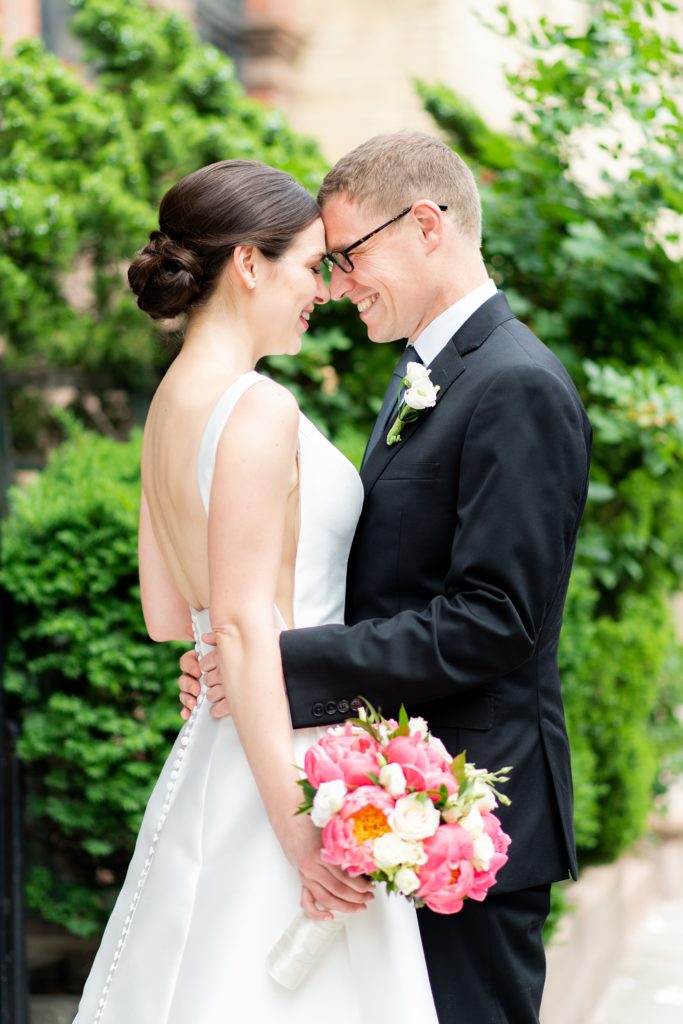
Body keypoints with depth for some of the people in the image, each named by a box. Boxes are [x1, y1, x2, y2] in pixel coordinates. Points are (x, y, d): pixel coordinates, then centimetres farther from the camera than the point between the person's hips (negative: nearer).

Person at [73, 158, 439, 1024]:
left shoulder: (172, 403, 11)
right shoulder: (258, 409, -17)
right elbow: (244, 626, -21)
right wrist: (297, 823, -21)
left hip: (211, 754, 10)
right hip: (282, 755, -10)